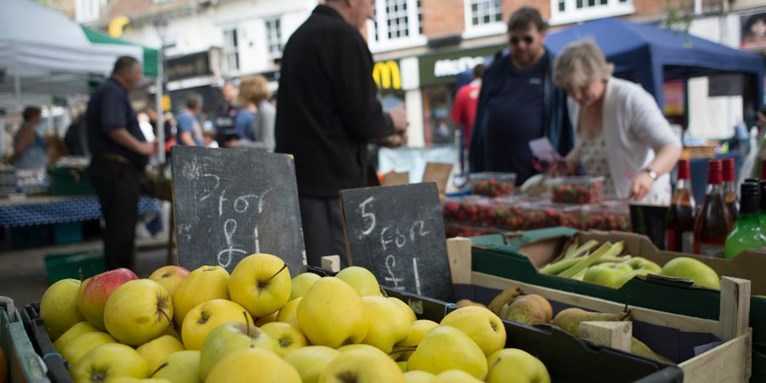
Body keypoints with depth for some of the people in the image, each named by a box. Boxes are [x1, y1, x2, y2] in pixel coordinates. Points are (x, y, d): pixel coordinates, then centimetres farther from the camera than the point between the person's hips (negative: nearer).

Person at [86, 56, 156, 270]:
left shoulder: (111, 91, 22)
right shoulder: (113, 92, -11)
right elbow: (113, 129, -24)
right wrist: (140, 147, -14)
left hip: (118, 169, 11)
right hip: (117, 169, -11)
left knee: (120, 226, 14)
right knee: (122, 227, -9)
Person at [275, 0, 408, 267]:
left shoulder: (300, 36, 16)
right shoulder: (343, 36, -12)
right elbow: (363, 119, -16)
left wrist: (378, 135, 23)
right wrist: (391, 122, 6)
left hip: (298, 175, 9)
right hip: (332, 179, -9)